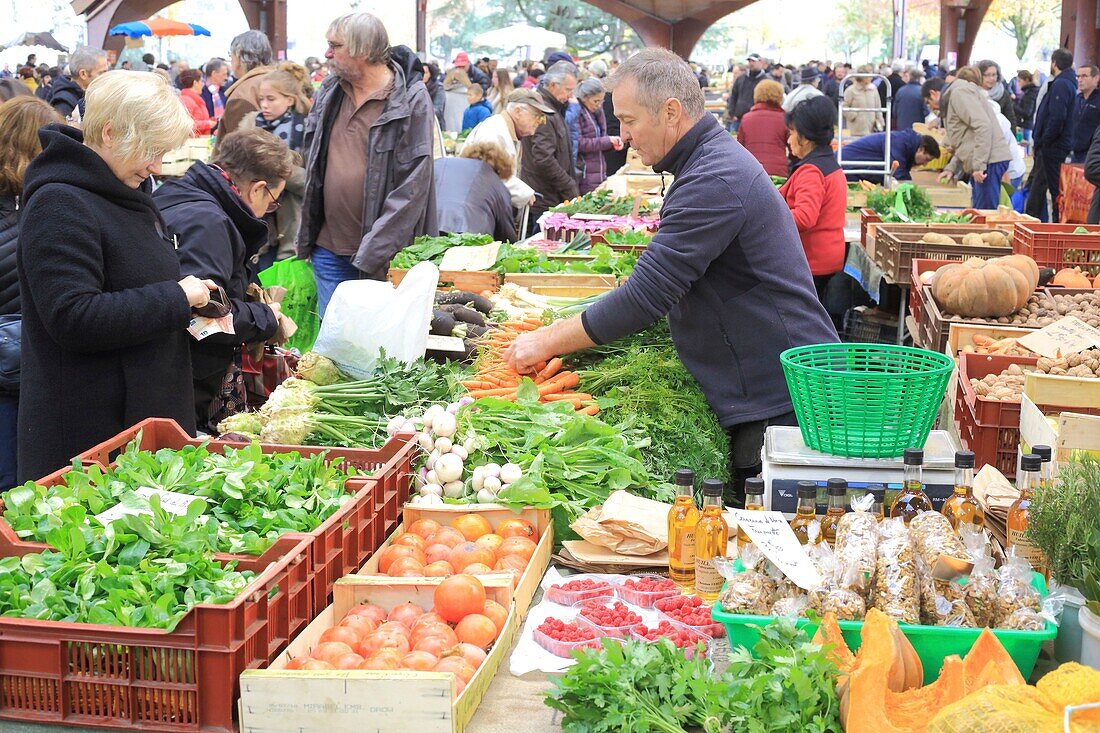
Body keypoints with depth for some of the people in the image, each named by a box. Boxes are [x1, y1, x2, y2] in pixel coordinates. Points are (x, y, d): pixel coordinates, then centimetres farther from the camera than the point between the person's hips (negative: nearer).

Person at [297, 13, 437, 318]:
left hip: (382, 255, -5)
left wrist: (374, 252, -19)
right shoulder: (329, 93, 9)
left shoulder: (412, 100, -11)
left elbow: (413, 186, -15)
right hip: (328, 249, 5)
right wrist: (306, 234, 14)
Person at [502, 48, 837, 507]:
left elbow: (647, 296, -22)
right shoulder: (715, 159, 15)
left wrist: (547, 342, -13)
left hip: (778, 403, -10)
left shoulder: (715, 181, -20)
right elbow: (663, 285, 22)